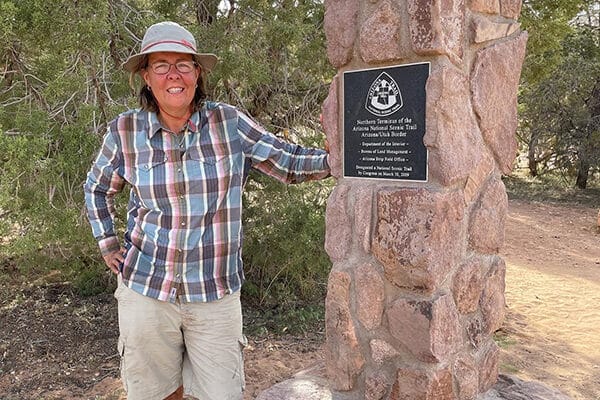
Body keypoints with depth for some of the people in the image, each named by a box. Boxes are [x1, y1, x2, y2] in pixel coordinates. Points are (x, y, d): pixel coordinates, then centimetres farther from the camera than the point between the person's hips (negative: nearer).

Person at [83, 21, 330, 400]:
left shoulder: (229, 122, -6)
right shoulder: (125, 131, -3)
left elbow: (291, 163, -3)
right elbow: (97, 187, 15)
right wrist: (108, 245, 8)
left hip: (217, 296, 0)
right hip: (145, 291, 1)